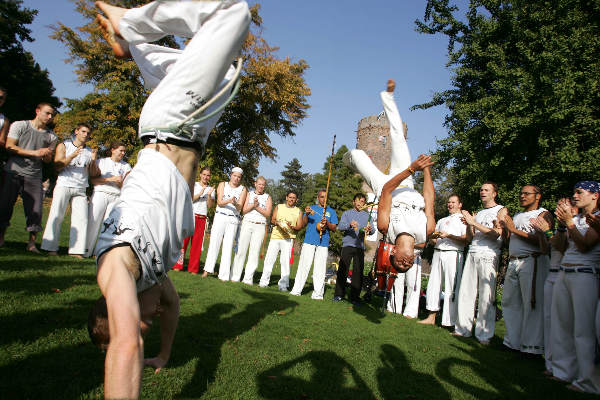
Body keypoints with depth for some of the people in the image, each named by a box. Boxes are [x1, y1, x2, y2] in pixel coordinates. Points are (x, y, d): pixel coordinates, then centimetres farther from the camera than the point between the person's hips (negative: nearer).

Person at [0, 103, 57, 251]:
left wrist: (47, 155, -8)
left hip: (34, 176, 2)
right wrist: (35, 152, -10)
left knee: (35, 209, -6)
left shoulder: (51, 136, 14)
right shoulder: (19, 125, 7)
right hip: (13, 172, -2)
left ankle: (32, 242, 2)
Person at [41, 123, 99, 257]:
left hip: (80, 189, 2)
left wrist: (93, 161, -6)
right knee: (56, 216, -7)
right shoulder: (64, 146, 11)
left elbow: (93, 174, 12)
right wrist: (72, 156, -16)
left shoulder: (89, 151, 16)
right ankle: (50, 248, -2)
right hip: (63, 185, -2)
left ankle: (76, 250, -5)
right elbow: (57, 165, -2)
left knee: (81, 218, -7)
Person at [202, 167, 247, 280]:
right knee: (214, 243, -7)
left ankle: (224, 275, -1)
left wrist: (235, 203, -23)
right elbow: (219, 202, -1)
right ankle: (208, 269, 3)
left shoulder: (243, 189, 10)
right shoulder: (223, 185, 10)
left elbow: (240, 207, -1)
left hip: (233, 220, 0)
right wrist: (229, 201, -20)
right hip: (220, 217, 0)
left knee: (228, 246, -3)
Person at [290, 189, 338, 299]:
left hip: (323, 242, 0)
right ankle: (297, 290, 2)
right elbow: (303, 224, 6)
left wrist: (327, 223, -11)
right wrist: (306, 214, -12)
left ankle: (318, 293, 2)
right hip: (309, 241, 0)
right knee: (304, 265, -3)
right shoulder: (311, 208, 14)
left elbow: (334, 229, 8)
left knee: (320, 269, -2)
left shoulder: (331, 211, 14)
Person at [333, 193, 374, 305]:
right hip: (347, 244, -1)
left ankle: (355, 296, 5)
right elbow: (340, 227, -3)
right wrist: (349, 225, -24)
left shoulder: (367, 215, 18)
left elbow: (373, 229, 6)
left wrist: (370, 229, -19)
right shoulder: (347, 213, 12)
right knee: (342, 270, -4)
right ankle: (339, 294, 5)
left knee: (358, 271, -1)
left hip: (360, 246, 2)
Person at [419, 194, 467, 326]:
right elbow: (432, 241, 22)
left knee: (451, 288, -8)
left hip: (453, 254, -6)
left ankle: (449, 321, -4)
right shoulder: (442, 220, 26)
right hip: (437, 253, 6)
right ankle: (431, 317, 12)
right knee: (433, 285, 5)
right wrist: (433, 236, -1)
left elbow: (465, 240, -7)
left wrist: (448, 236, -16)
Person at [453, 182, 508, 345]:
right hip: (472, 254, 6)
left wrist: (474, 223, -12)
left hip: (488, 255, -5)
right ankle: (463, 329, 10)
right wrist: (468, 224, 1)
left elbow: (496, 234, -10)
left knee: (487, 296, -6)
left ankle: (484, 334, 0)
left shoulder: (501, 211, 6)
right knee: (465, 292, 2)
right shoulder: (478, 213, 24)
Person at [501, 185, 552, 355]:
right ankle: (513, 342, 19)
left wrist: (514, 230, -12)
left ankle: (532, 346, 2)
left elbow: (541, 240, -13)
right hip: (513, 263, 7)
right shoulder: (516, 216, 23)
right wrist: (504, 228, 5)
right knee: (509, 302, 8)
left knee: (532, 304, -6)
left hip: (533, 262, -7)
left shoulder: (543, 214, 1)